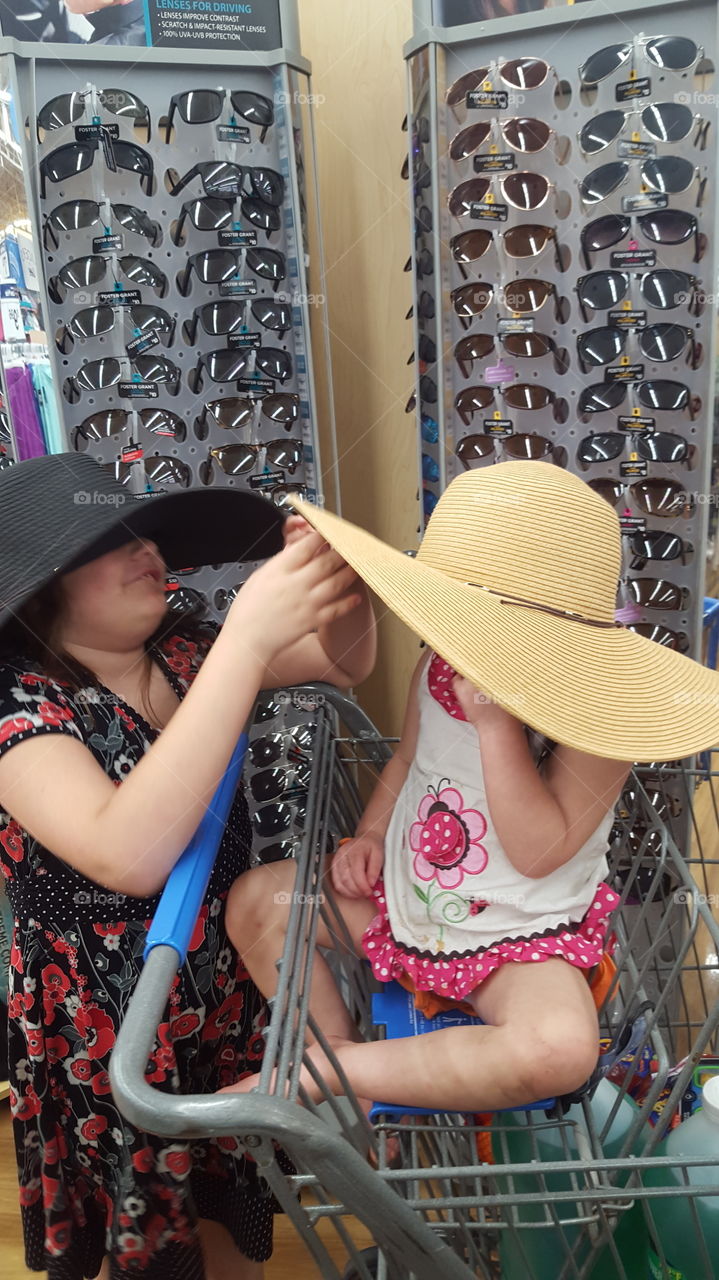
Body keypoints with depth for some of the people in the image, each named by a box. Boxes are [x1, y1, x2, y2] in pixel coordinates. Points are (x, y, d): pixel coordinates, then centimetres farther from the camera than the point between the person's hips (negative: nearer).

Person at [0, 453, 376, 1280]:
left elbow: (345, 662, 0)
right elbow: (131, 856, -39)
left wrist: (333, 579, -25)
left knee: (234, 1205, 24)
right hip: (108, 1019, -5)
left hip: (230, 981, 5)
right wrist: (248, 636, -41)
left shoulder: (179, 652, -6)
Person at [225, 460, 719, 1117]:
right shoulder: (439, 670, -7)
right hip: (402, 897, 5)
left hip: (520, 936, -5)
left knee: (561, 1047, -35)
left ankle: (319, 1069, -22)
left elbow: (539, 851, -30)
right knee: (257, 898, -3)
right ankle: (343, 1060, -2)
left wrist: (496, 719, -35)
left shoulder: (600, 716, -24)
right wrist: (371, 833, -3)